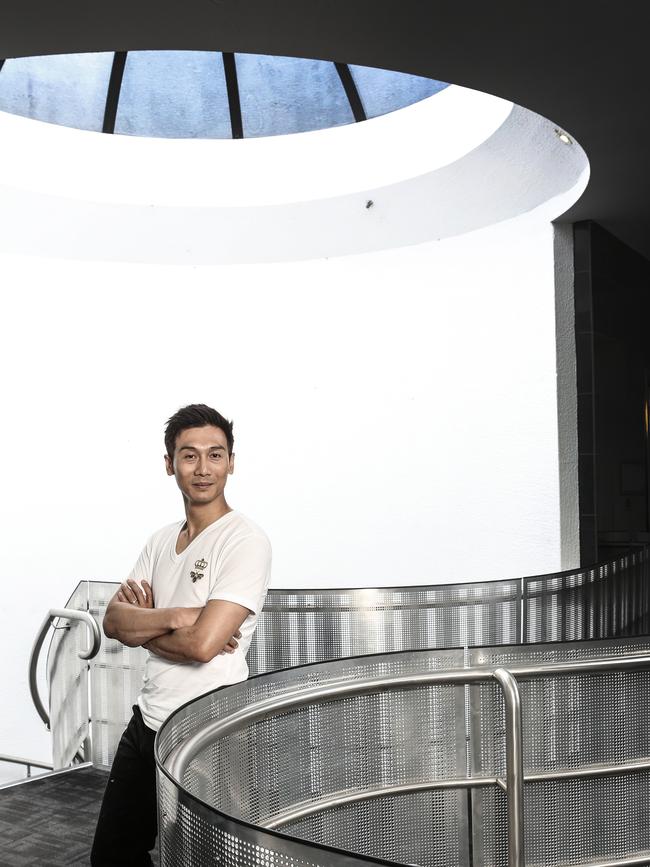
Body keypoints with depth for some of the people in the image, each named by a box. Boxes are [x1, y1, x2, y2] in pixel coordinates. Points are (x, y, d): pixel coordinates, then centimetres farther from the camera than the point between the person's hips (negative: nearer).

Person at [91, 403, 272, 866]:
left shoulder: (247, 542, -16)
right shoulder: (162, 541, 8)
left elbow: (202, 644, -25)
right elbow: (113, 620, -1)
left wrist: (140, 624, -8)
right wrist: (174, 617, -18)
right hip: (147, 721, 8)